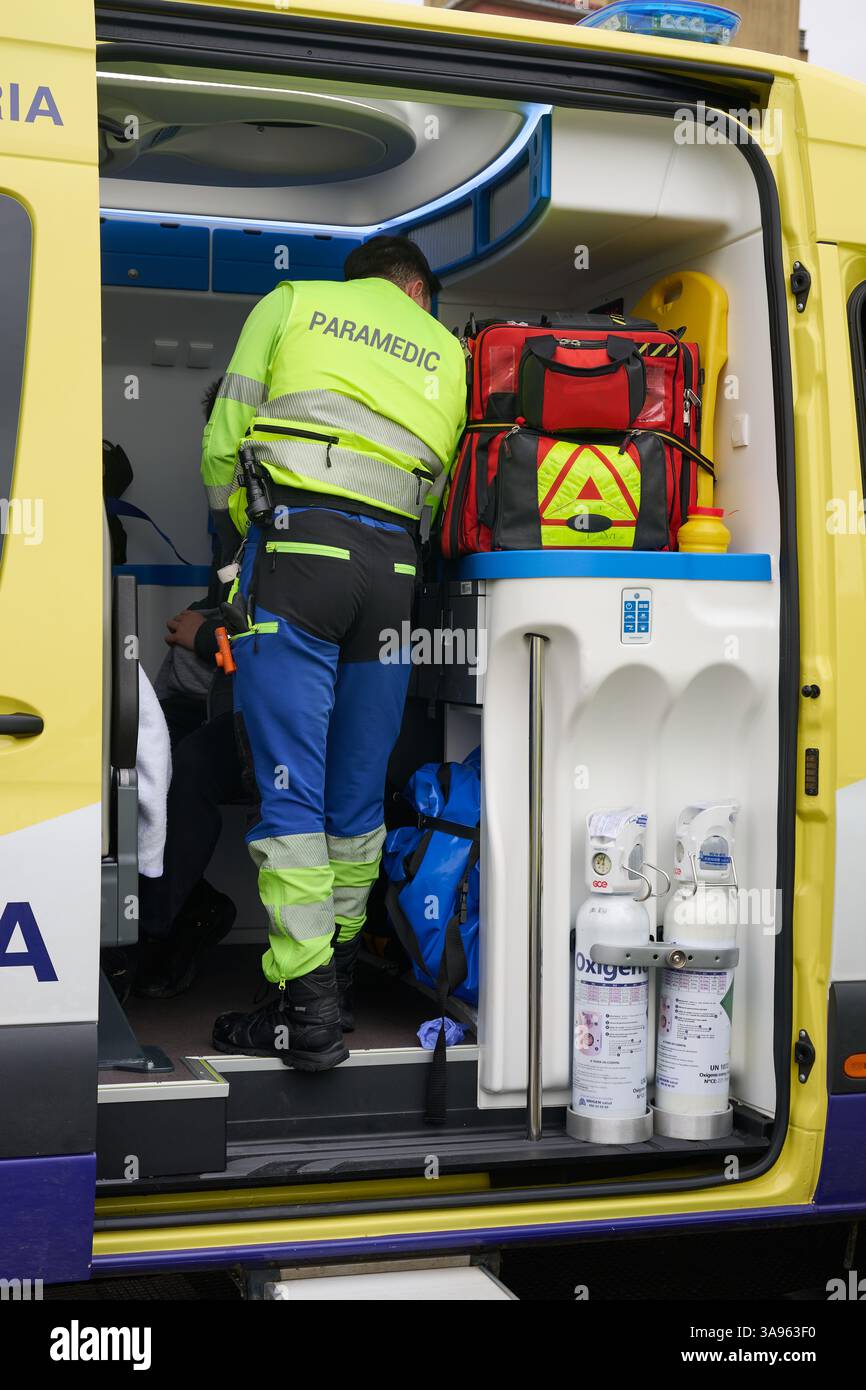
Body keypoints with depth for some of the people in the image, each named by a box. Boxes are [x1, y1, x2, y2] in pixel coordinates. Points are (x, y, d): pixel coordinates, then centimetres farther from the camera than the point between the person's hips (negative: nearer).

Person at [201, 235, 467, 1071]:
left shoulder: (291, 302, 16)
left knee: (289, 785, -5)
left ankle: (306, 1005, -9)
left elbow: (223, 443, 10)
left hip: (294, 541, -3)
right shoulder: (447, 352, 23)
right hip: (393, 562, 3)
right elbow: (446, 486, 15)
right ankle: (338, 959, 24)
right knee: (360, 790, 13)